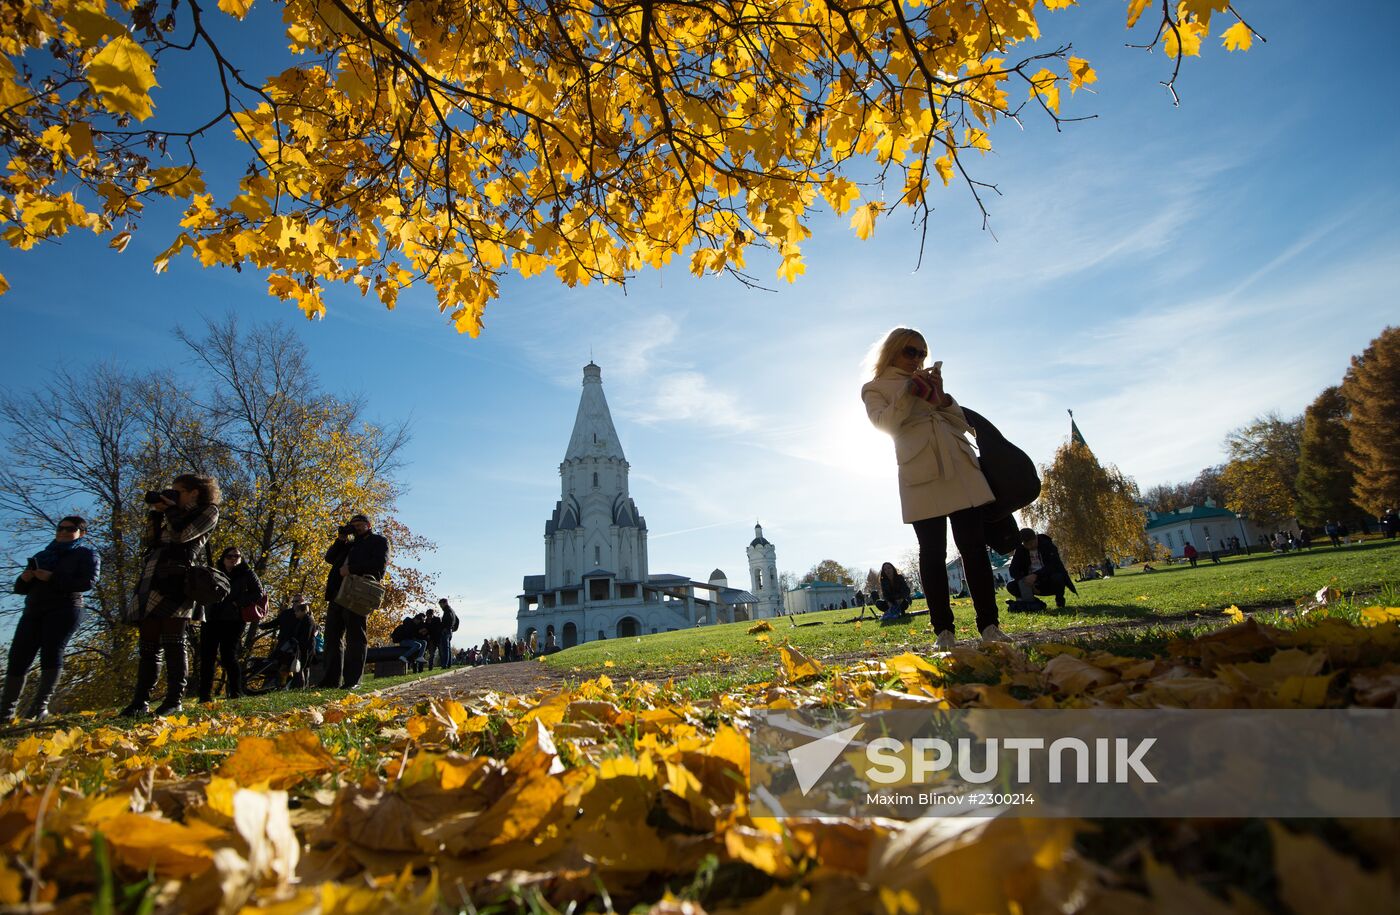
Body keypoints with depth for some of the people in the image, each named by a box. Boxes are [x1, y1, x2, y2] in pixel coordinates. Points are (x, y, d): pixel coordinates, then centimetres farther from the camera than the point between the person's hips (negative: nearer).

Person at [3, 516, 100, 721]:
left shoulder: (87, 554, 12)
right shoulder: (42, 555, 27)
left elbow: (88, 582, -6)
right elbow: (20, 588, 23)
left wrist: (52, 578, -13)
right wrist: (25, 578, 0)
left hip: (65, 608, -5)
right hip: (33, 610, 5)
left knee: (51, 652, -18)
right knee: (18, 655, -5)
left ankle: (40, 707, -20)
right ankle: (6, 711, -4)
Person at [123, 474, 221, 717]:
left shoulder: (208, 511, 7)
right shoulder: (175, 515, 27)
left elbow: (182, 535, -9)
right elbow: (148, 541, 21)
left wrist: (170, 509, 5)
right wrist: (156, 513, 15)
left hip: (176, 580, -7)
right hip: (152, 580, 7)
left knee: (173, 642, -8)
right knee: (147, 644, 5)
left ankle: (174, 699, -6)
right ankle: (140, 701, 8)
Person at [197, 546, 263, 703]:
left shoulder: (247, 573, 7)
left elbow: (258, 593, -3)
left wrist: (237, 603, -12)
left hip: (232, 621, -5)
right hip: (211, 620, 5)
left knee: (228, 656, -9)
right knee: (206, 656, 0)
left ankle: (236, 693, -3)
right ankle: (205, 695, 5)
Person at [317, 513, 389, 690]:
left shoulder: (379, 541, 11)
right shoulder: (350, 544, 31)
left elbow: (379, 564, -6)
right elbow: (330, 558, 24)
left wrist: (351, 569, -13)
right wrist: (341, 539, 13)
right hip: (337, 594, 7)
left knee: (356, 637, -9)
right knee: (333, 636, 4)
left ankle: (352, 680, -9)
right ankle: (332, 678, 7)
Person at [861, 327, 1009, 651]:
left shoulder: (929, 382, 25)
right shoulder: (875, 388, 12)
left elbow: (963, 424, 17)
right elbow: (884, 423, -7)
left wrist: (940, 396, 2)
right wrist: (909, 392, -14)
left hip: (959, 466, 4)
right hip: (921, 474, -4)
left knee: (973, 545, -2)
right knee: (933, 552, -4)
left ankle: (989, 624, 0)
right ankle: (943, 630, 1)